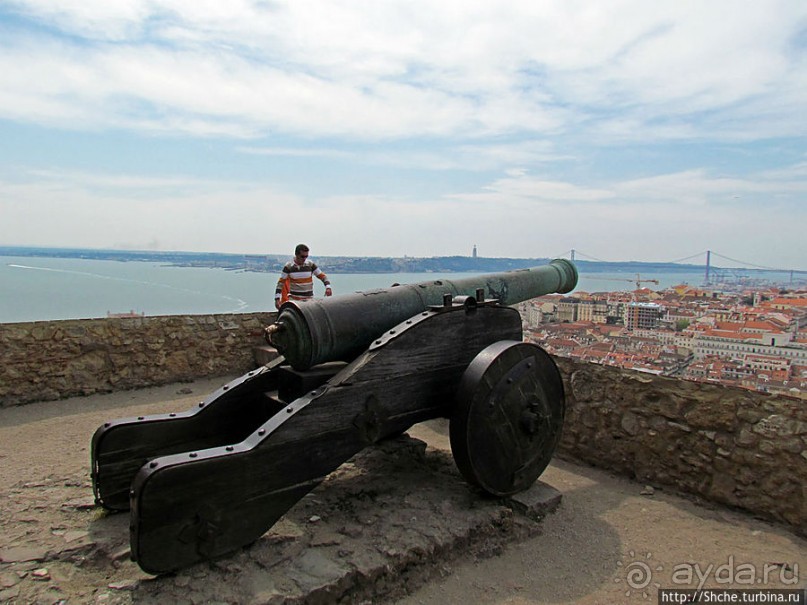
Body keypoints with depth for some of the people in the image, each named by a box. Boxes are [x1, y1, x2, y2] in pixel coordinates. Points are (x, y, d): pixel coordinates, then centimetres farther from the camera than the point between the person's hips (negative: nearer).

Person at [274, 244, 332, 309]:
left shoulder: (311, 264, -2)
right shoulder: (288, 266, -5)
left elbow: (322, 276, 2)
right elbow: (281, 282, -1)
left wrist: (328, 287, -16)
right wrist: (277, 299, -6)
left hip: (308, 299, 1)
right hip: (293, 299, -1)